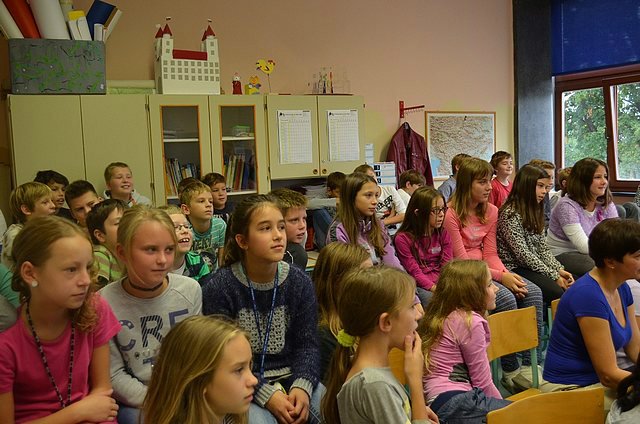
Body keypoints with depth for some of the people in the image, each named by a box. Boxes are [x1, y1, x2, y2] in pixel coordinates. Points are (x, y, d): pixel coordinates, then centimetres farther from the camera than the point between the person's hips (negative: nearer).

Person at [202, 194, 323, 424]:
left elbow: (307, 344, -1)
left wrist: (302, 386, -19)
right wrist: (266, 395, -22)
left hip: (292, 378, 3)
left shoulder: (300, 282, -1)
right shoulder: (219, 288, -11)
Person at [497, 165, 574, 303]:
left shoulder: (535, 212, 14)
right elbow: (522, 255, -19)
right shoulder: (510, 214, -15)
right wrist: (554, 276, -17)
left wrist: (559, 270, -5)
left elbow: (543, 249, 12)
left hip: (534, 266, 9)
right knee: (558, 291, -26)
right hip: (514, 268, -9)